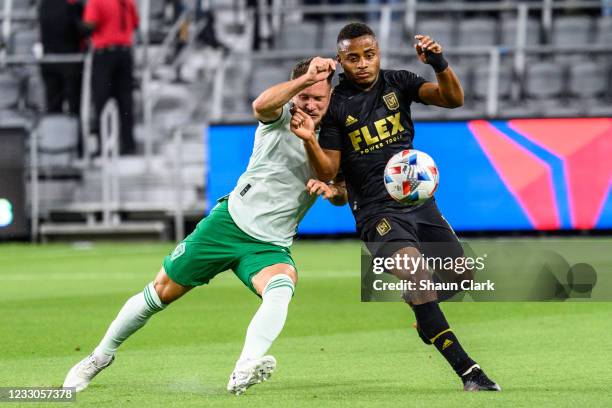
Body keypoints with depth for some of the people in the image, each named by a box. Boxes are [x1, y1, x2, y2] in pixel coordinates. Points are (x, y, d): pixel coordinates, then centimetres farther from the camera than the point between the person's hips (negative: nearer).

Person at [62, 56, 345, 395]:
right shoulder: (281, 118, -6)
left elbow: (343, 197, 11)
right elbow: (262, 105, -31)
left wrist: (331, 189, -13)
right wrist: (306, 78, -45)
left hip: (270, 245, 1)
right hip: (230, 219, -1)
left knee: (282, 288, -34)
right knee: (163, 291, 5)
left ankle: (245, 370, -54)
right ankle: (101, 356, 28)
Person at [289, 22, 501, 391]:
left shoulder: (398, 83, 4)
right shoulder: (336, 105, -4)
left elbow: (453, 99, -8)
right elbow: (328, 172, -4)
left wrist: (440, 64, -26)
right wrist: (310, 141, -23)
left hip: (419, 199, 5)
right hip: (376, 209, -5)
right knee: (413, 266, -29)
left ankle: (427, 319, 40)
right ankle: (467, 370, -34)